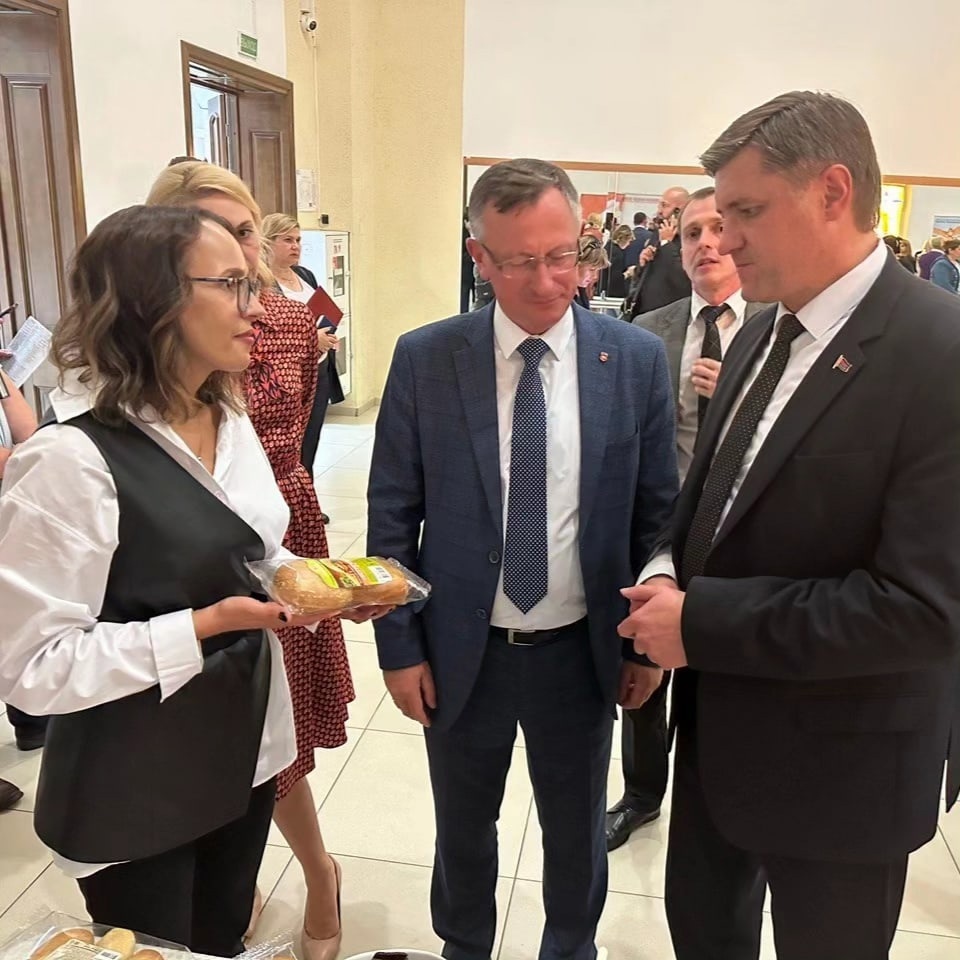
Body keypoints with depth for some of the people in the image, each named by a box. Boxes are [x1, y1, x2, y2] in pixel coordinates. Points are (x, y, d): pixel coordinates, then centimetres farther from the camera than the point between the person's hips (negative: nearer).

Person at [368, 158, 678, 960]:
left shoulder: (637, 359, -8)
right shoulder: (424, 359, -10)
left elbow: (657, 513, -1)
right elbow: (392, 516, -5)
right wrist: (400, 647, -5)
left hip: (583, 651, 1)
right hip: (459, 651, 0)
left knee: (577, 832, 22)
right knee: (463, 828, 22)